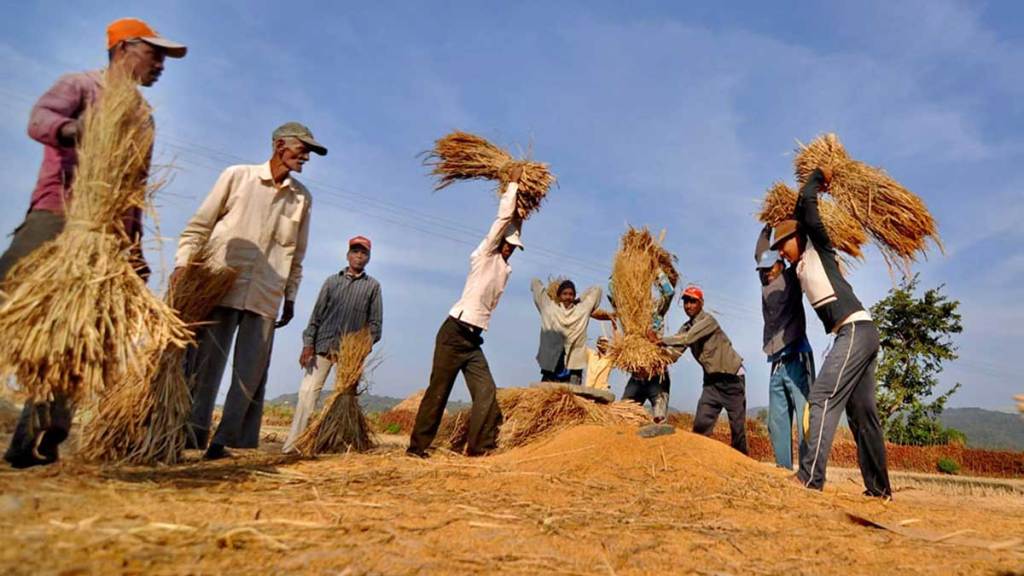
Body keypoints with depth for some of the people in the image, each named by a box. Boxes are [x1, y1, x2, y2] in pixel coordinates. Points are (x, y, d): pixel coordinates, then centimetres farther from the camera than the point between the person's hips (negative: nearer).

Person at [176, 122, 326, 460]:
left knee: (251, 374, 0)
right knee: (206, 365, 0)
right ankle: (192, 434, 8)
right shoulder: (237, 176, 4)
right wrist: (183, 263, -7)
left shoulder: (302, 198, 11)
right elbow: (199, 225, 5)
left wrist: (290, 296, 13)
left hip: (265, 298, 3)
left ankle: (224, 441, 8)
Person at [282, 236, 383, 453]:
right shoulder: (332, 280, 13)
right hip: (323, 345, 1)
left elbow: (375, 323, 4)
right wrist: (308, 343, -1)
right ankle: (292, 444, -2)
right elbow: (317, 314, 8)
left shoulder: (373, 285, 8)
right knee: (308, 391, -5)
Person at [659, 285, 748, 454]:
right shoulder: (686, 328, 5)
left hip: (732, 377, -6)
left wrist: (660, 340, -31)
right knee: (701, 425, -4)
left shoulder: (708, 320, -18)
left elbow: (688, 338, -33)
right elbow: (675, 352, -6)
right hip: (712, 379, 6)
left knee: (737, 428, 1)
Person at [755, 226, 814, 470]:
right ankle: (784, 471, 10)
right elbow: (759, 253, 29)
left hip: (796, 360, -6)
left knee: (804, 420, -9)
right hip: (777, 365, 6)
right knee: (777, 423, 5)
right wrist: (768, 226, 31)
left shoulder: (791, 279, 6)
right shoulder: (766, 286, 18)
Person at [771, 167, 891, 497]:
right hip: (857, 335, 10)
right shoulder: (801, 268, 22)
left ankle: (810, 479, -21)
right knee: (861, 413, 11)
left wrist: (819, 177, 13)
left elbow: (807, 201, -5)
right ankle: (879, 488, 18)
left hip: (855, 331, -10)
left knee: (823, 397, -17)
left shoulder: (817, 248, 2)